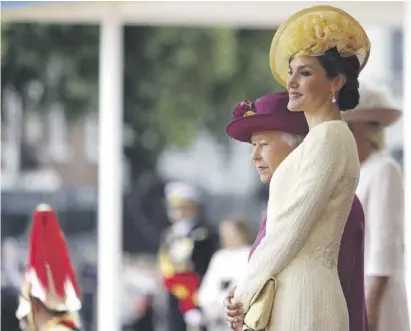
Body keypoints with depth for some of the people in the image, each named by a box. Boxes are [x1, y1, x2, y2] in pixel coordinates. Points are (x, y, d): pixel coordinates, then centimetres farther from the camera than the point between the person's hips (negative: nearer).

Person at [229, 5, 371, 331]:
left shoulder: (328, 138, -11)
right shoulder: (319, 138, 18)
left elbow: (291, 230, -15)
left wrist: (244, 292, -7)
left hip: (302, 298, -9)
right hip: (291, 294, 9)